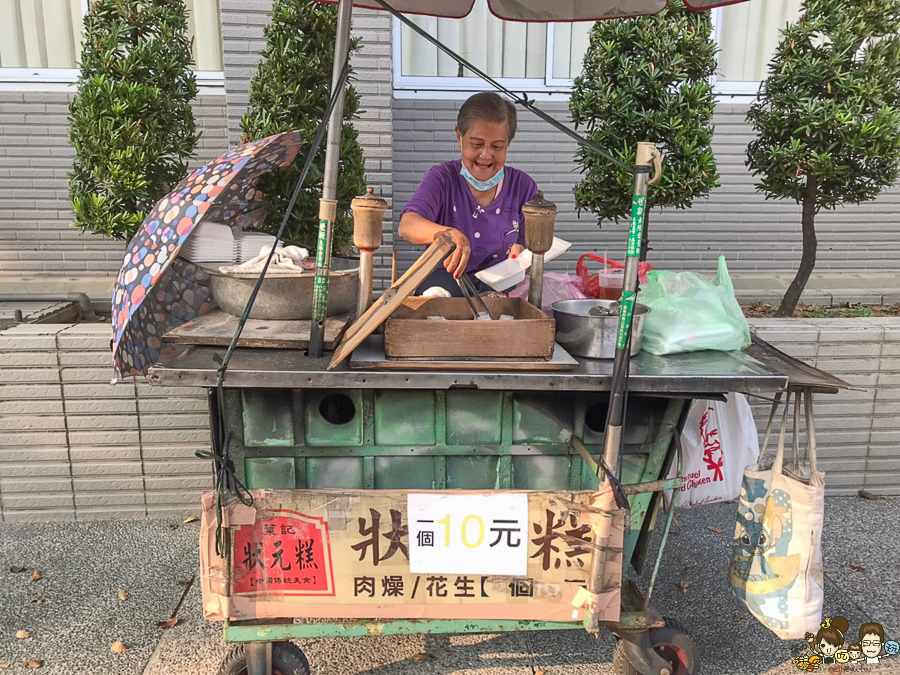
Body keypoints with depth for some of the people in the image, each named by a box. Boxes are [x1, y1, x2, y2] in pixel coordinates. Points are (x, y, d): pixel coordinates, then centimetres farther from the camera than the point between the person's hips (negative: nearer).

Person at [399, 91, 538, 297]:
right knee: (440, 286, -35)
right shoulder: (441, 178, -2)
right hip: (445, 278, -2)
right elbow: (407, 225, -21)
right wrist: (448, 234, -43)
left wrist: (522, 254, -18)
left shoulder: (523, 186, 5)